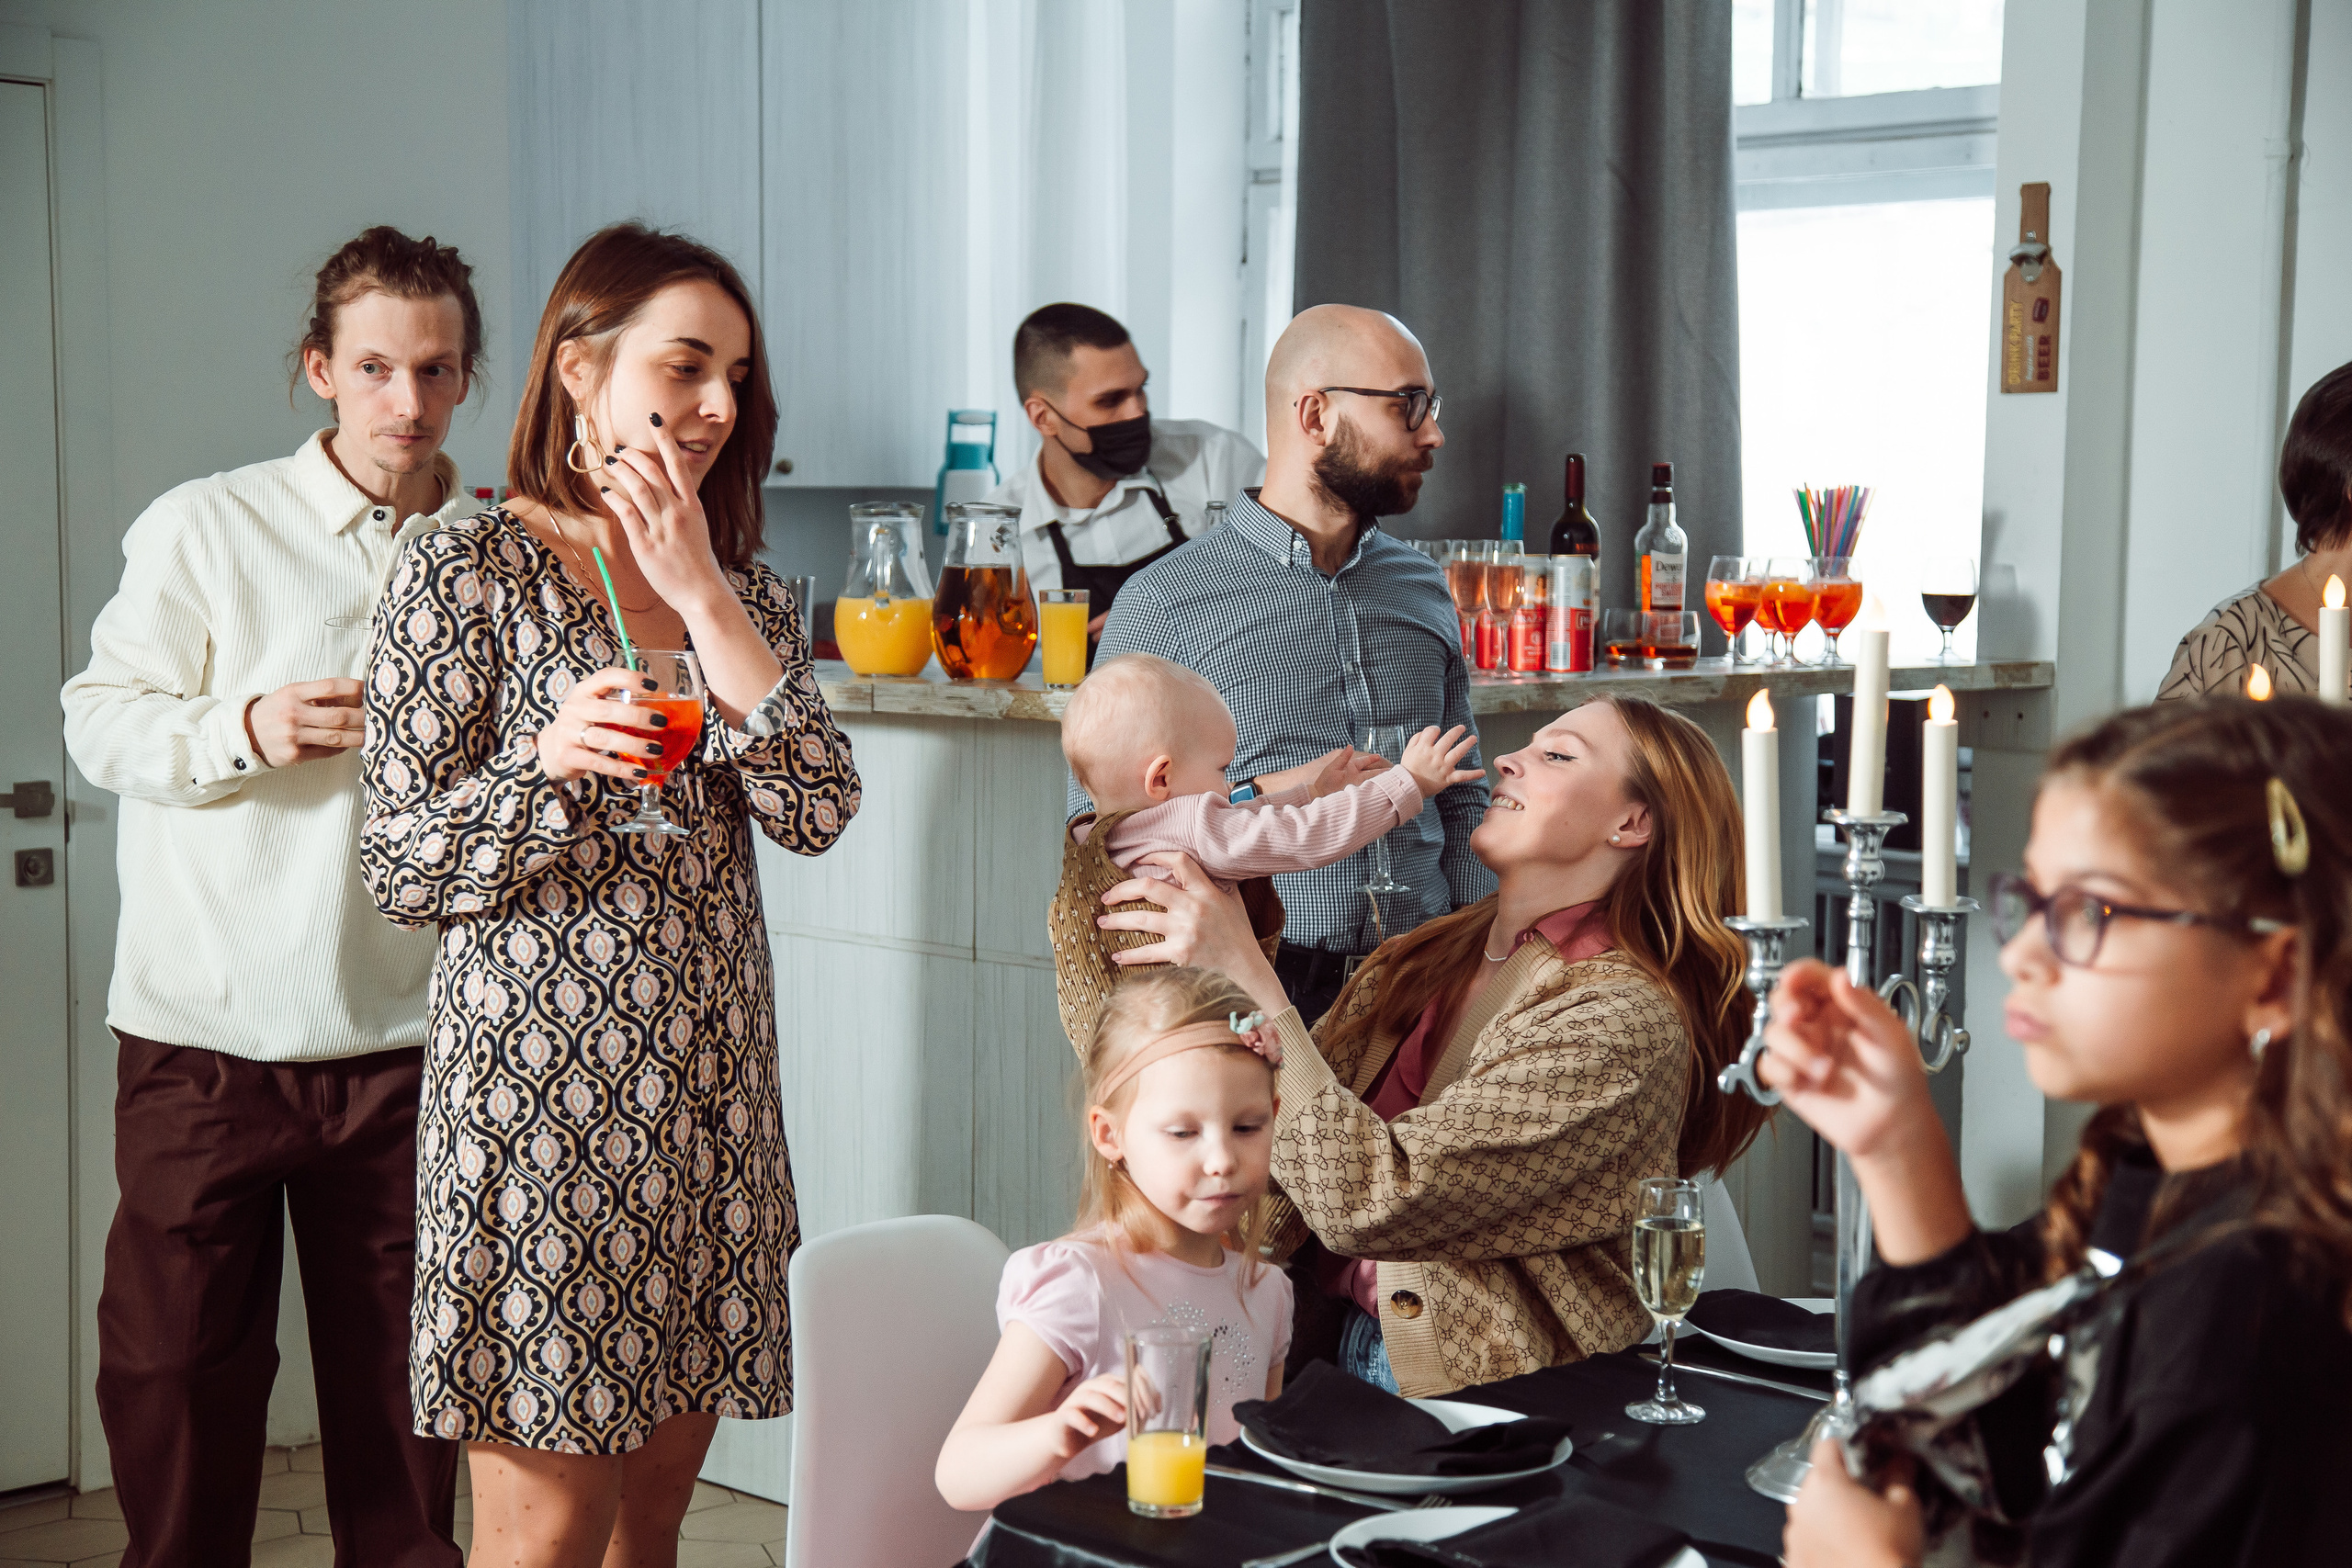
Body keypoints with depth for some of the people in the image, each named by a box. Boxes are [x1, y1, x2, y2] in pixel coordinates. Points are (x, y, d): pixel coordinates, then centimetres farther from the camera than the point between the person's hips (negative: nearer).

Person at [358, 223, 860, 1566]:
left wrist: (703, 598, -8)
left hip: (706, 1086, 6)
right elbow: (405, 872, -7)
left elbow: (820, 811, -4)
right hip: (539, 1086, -5)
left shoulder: (742, 587, 12)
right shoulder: (467, 573, -5)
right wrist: (550, 758, -24)